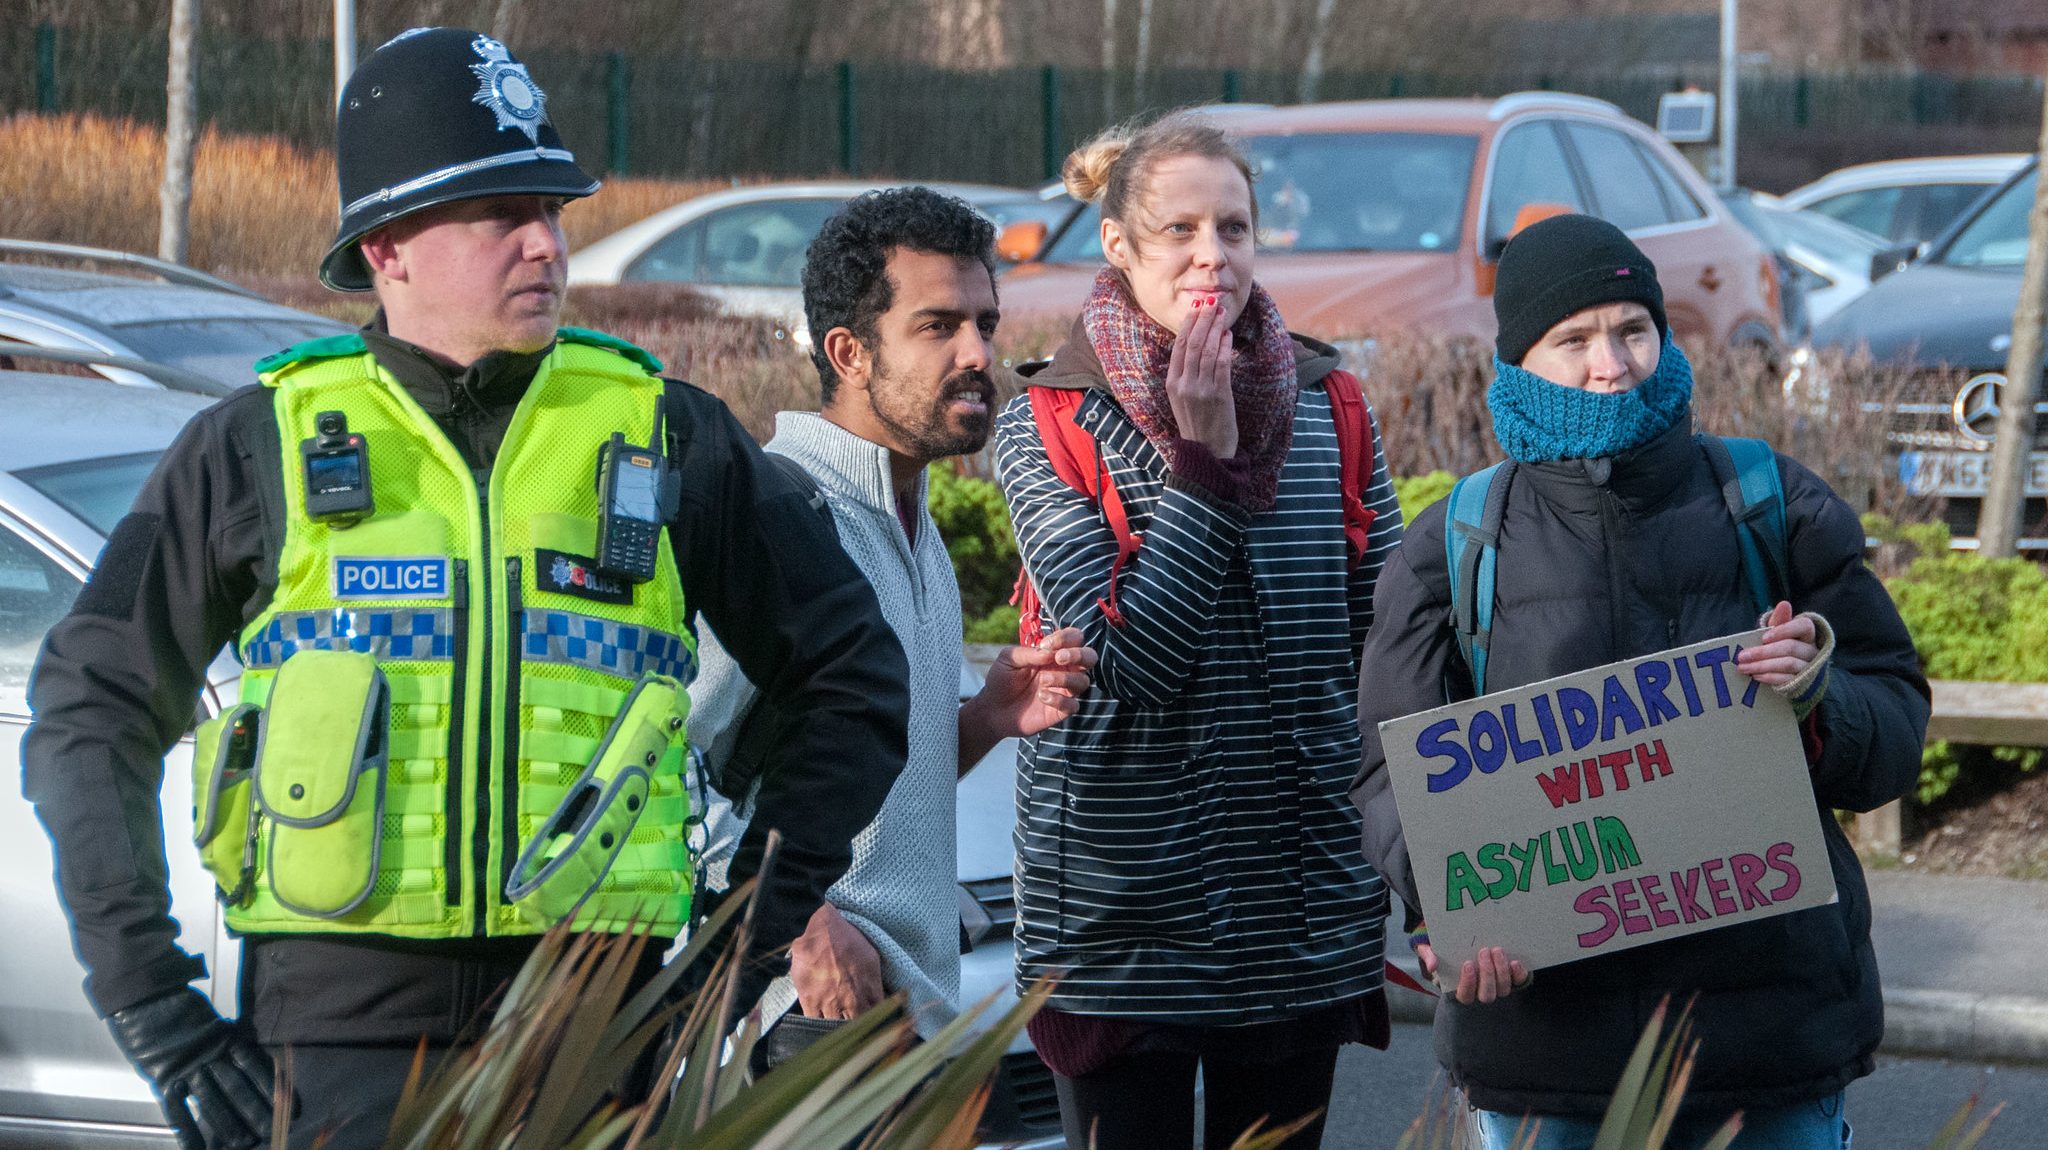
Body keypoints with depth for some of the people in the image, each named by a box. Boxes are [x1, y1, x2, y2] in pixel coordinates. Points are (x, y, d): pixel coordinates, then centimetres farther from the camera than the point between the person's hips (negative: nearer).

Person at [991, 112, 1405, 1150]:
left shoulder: (1325, 406, 4)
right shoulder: (1048, 426, -5)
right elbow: (1126, 658, -16)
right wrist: (1205, 460, -18)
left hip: (1300, 920, 3)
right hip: (1125, 918, -3)